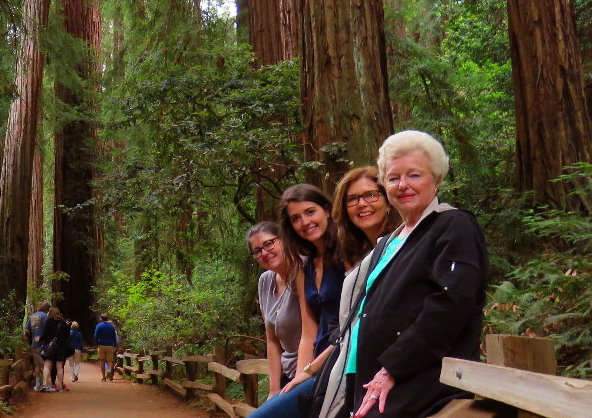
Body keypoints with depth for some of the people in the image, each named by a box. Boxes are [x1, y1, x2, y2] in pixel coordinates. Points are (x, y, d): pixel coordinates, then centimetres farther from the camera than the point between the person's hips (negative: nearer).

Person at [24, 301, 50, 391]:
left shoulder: (32, 316, 12)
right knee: (44, 365, -2)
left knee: (37, 365, 13)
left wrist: (29, 341, 22)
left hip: (34, 344, 6)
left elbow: (26, 330, 13)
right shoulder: (44, 315, -8)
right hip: (42, 343, -6)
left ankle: (37, 384, 16)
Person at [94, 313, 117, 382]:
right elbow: (114, 336, 6)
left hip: (101, 345, -1)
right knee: (109, 361, 5)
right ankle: (110, 374, -18)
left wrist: (97, 344, 8)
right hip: (110, 346, 1)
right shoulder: (111, 326, 4)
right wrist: (115, 346, 13)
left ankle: (103, 377, 5)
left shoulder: (99, 326, -2)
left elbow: (96, 336, -4)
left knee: (102, 362, 6)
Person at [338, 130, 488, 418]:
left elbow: (450, 305, -17)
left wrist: (391, 370, -17)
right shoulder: (387, 245, 21)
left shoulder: (455, 227, -4)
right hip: (374, 388, 8)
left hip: (423, 392, -8)